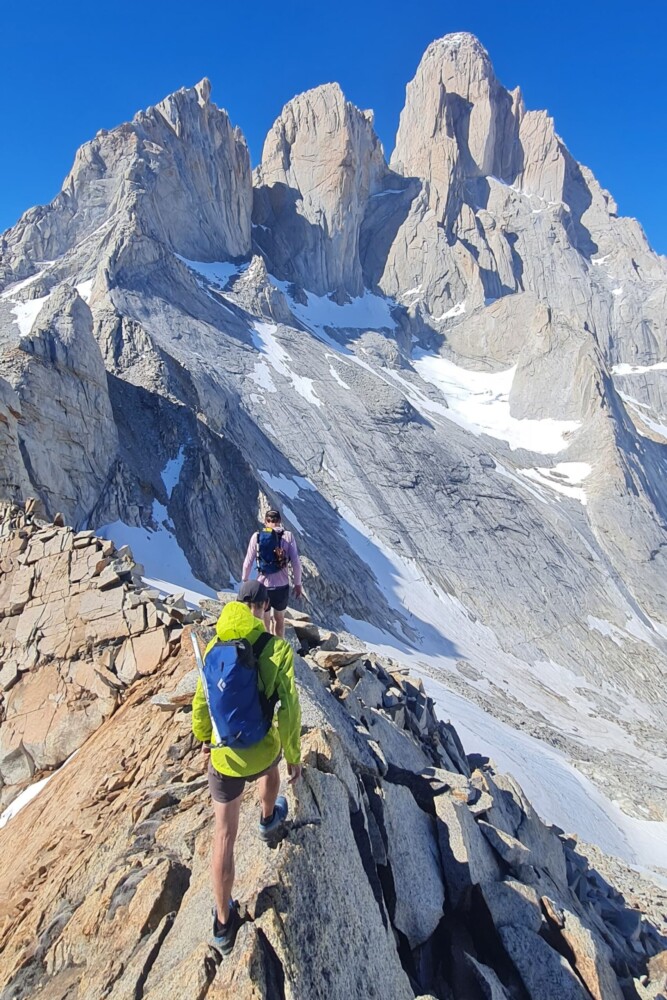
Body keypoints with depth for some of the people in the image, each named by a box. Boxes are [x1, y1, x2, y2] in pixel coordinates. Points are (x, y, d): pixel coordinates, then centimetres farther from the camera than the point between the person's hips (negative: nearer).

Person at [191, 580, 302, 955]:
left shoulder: (215, 646, -11)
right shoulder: (278, 648, -20)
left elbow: (201, 703, 1)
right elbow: (289, 709, -17)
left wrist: (204, 738, 20)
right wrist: (294, 755, -1)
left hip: (224, 757, 1)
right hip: (262, 752, -1)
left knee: (225, 833, 18)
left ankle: (224, 923, 32)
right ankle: (269, 821, 65)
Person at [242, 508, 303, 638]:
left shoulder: (257, 536, -5)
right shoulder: (288, 536, -5)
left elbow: (248, 563, -3)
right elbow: (296, 563, -7)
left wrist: (245, 581, 13)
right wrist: (298, 584, 6)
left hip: (262, 586, -1)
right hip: (282, 586, 1)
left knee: (264, 622, 14)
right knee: (280, 619, 22)